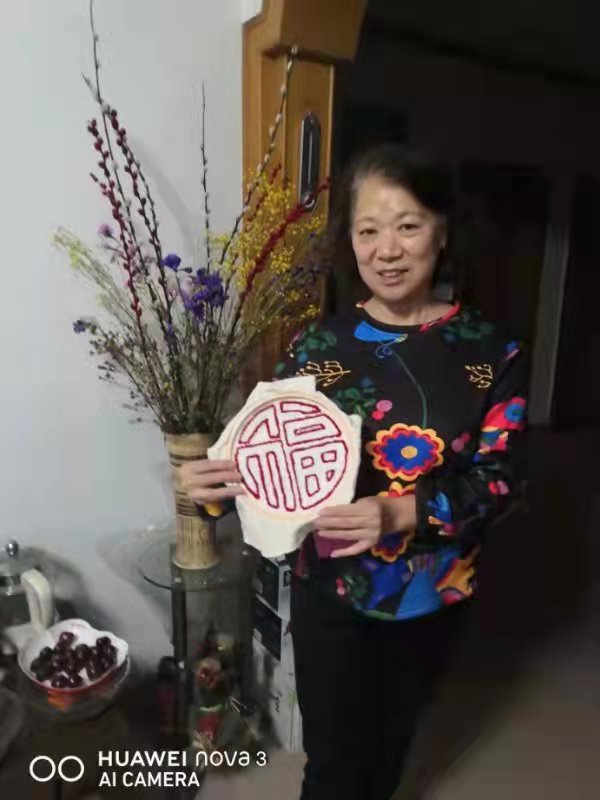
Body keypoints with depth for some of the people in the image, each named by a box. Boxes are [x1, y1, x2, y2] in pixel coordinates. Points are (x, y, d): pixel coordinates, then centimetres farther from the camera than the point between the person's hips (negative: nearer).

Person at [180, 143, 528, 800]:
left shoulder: (491, 353, -10)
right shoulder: (319, 345, -10)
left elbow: (497, 479, -13)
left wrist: (399, 512, -29)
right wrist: (229, 480, -29)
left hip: (434, 593, 2)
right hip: (330, 591, -1)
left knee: (389, 742, 27)